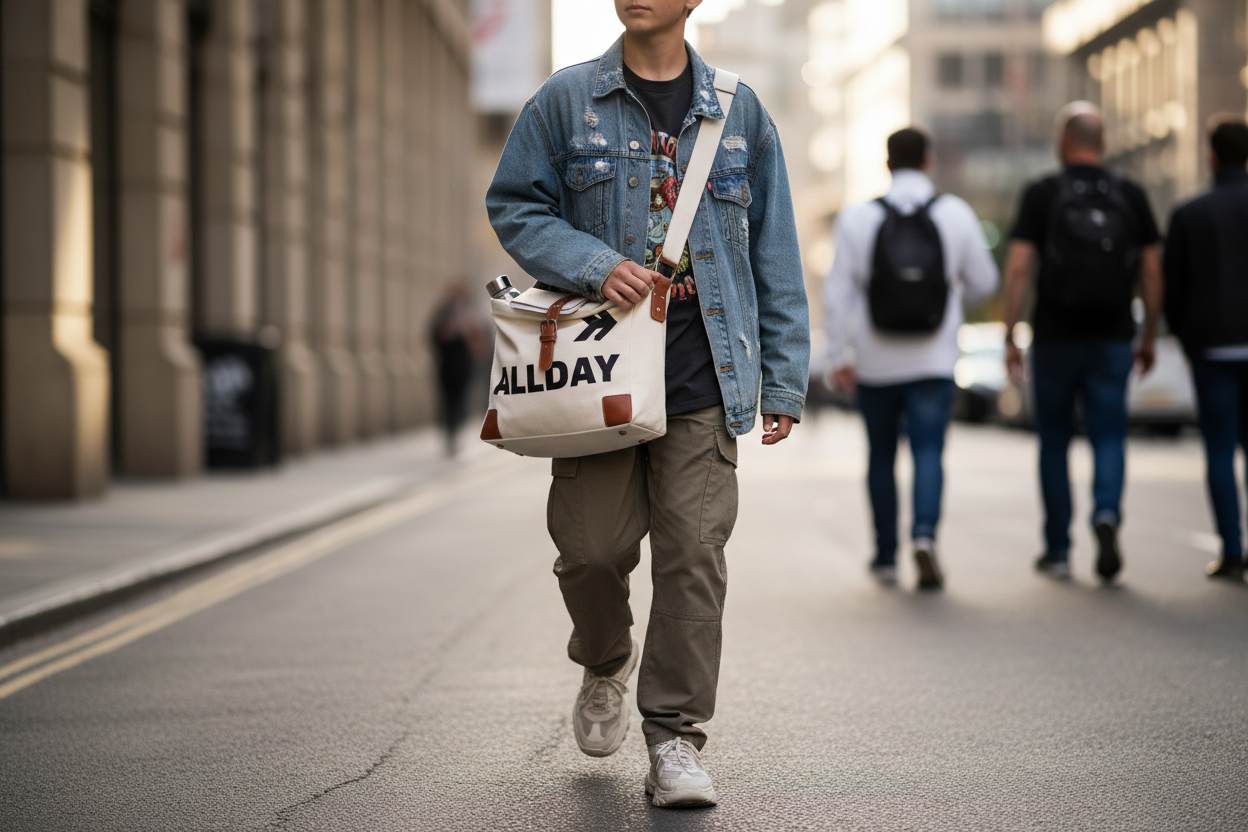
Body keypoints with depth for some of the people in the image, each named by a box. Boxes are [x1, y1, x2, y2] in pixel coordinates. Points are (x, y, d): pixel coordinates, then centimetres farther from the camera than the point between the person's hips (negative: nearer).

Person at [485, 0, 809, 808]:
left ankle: (676, 738, 5)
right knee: (593, 546, 1)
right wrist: (594, 266, -11)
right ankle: (606, 662, 33)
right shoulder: (566, 101, 4)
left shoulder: (738, 112, 9)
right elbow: (514, 206, 7)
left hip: (701, 377, 0)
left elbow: (775, 253, 10)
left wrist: (784, 379, 6)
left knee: (694, 552, -4)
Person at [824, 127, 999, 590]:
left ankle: (886, 557, 22)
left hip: (875, 364, 1)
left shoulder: (857, 218, -4)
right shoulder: (955, 213, -2)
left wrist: (838, 355, -1)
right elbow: (984, 282, 6)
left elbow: (838, 293, -7)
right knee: (928, 451, -3)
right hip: (934, 360, -1)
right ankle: (924, 534, -28)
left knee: (881, 455, 14)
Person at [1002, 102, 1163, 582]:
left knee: (1055, 442, 10)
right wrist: (1149, 336, 12)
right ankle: (1107, 515, -22)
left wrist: (1009, 336, -4)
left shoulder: (1042, 195, -3)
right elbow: (1151, 271, 3)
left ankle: (1058, 551, 15)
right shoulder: (1131, 196, 3)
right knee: (1109, 436, 5)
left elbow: (1018, 269, -9)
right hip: (1112, 340, 1)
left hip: (1056, 337, -1)